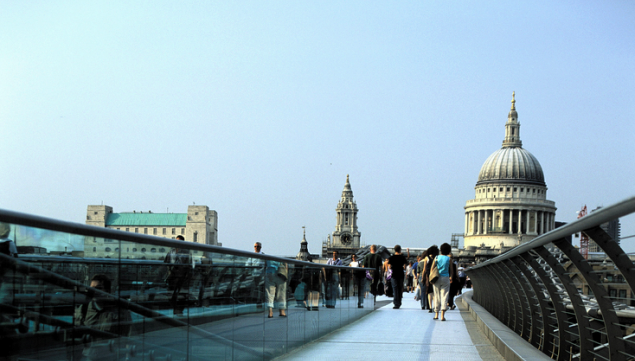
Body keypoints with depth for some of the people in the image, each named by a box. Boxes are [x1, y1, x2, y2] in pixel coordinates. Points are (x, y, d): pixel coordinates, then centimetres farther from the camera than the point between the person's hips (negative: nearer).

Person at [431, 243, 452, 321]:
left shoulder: (437, 258, 1)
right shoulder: (449, 259, -2)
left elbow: (432, 268, 1)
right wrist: (451, 278, 17)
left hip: (437, 278, 2)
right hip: (445, 278, -2)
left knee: (437, 296, 11)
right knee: (444, 296, -3)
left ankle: (436, 314, 15)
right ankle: (442, 315, -14)